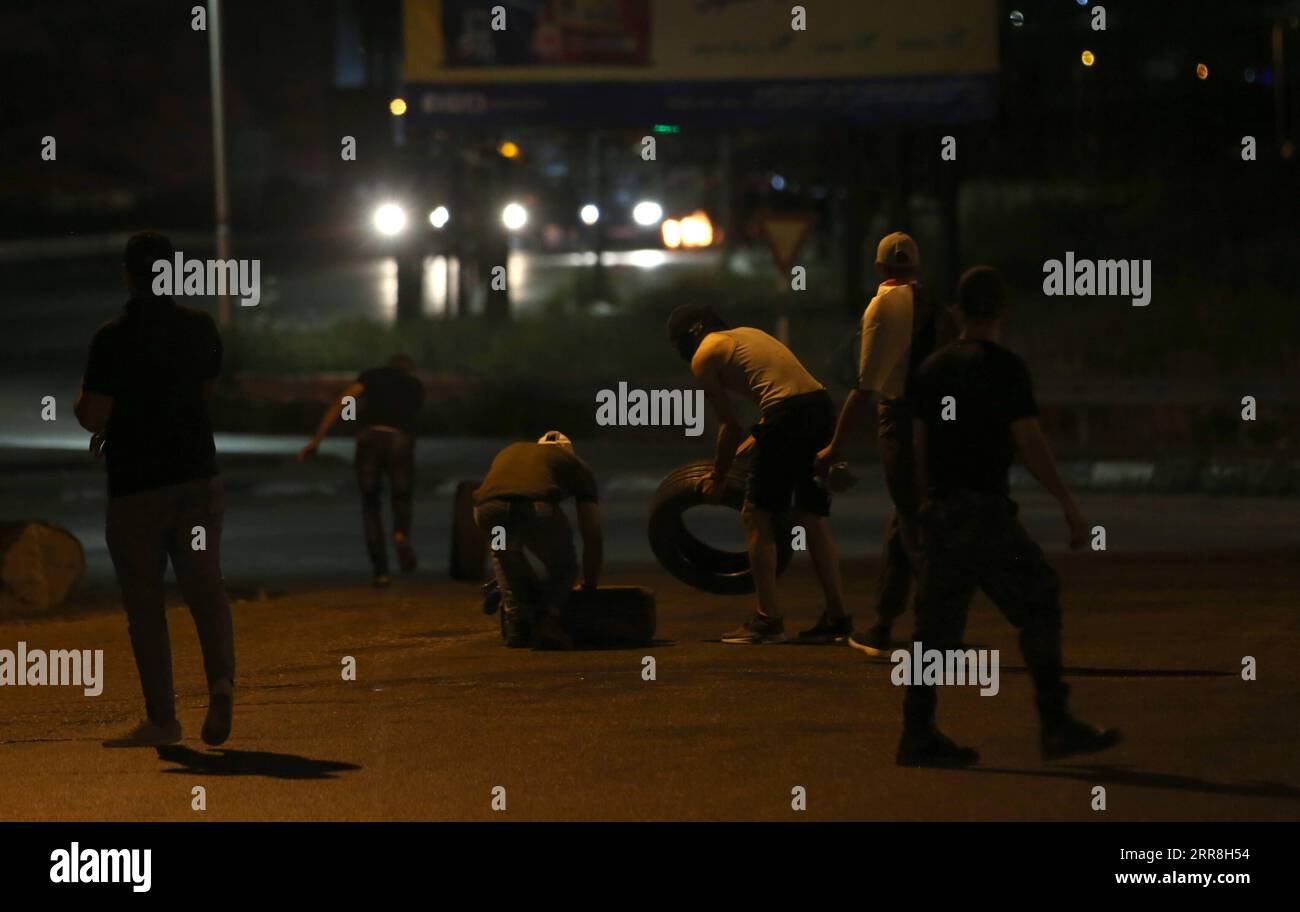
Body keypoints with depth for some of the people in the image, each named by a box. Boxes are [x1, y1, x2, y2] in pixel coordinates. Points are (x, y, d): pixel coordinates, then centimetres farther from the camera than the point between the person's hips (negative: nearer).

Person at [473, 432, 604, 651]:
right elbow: (593, 536, 36)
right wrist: (589, 587, 50)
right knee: (563, 568, 27)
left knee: (504, 555, 37)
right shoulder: (577, 466, 35)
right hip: (538, 507, -3)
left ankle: (517, 625, 22)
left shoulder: (509, 452, 45)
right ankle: (546, 621, 3)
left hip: (487, 509, 3)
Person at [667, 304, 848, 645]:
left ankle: (768, 618, 0)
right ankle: (836, 616, 13)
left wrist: (718, 478, 16)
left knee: (756, 515, 3)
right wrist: (753, 441, 40)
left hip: (788, 415, -8)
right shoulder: (746, 334, 29)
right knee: (810, 517, 15)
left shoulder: (703, 357, 6)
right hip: (822, 404, 8)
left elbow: (731, 426, 5)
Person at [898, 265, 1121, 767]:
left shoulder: (932, 368, 12)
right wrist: (1068, 503, -7)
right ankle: (1055, 725, 2)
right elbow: (1029, 442, -12)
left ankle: (918, 734, 2)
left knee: (938, 622, 7)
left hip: (939, 512, 7)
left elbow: (919, 446, 14)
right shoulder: (1004, 368, -8)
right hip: (985, 509, -7)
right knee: (1039, 603, 3)